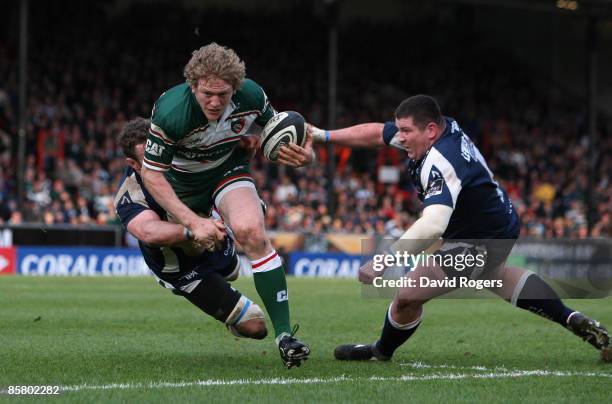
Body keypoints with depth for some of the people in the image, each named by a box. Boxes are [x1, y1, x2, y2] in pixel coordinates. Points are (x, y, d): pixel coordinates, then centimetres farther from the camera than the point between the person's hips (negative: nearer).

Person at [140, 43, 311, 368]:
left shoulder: (251, 96, -25)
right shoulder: (170, 112, -36)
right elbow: (152, 174, -26)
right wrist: (193, 222, -31)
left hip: (228, 168, -1)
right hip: (182, 179, 1)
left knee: (251, 232, -27)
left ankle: (284, 334, -28)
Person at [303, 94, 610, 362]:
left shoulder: (441, 164, -37)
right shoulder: (442, 128, -10)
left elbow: (432, 226, -50)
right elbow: (375, 133, 2)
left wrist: (385, 260, -52)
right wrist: (323, 136, -2)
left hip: (478, 243, -10)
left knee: (408, 296, -5)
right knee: (494, 276, 38)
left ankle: (380, 353, 22)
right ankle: (574, 321, 40)